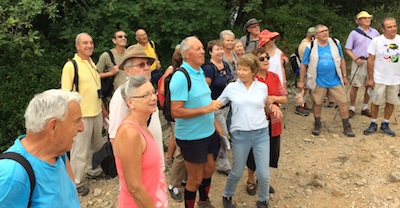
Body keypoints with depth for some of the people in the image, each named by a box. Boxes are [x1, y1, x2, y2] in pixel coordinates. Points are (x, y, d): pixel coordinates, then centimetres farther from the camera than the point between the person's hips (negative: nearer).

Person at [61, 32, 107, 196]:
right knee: (80, 150, 1)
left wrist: (102, 108, 19)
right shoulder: (70, 66, -13)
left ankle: (93, 171, 40)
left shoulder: (92, 63, 10)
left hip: (97, 113, 8)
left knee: (96, 144, 20)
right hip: (81, 115, -7)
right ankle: (77, 182, 16)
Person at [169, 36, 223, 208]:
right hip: (191, 137, -8)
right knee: (195, 179, 7)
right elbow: (176, 112, -26)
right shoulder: (181, 77, -22)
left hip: (208, 132, 8)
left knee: (209, 169, 23)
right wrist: (205, 109, -26)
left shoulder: (200, 71, 5)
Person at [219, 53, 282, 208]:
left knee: (263, 174, 3)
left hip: (261, 133, 1)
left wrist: (273, 107, -5)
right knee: (237, 172, 10)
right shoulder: (231, 87, -1)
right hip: (240, 134, -1)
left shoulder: (262, 87, 3)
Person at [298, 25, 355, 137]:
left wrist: (344, 76, 10)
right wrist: (301, 81, -2)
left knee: (343, 103, 3)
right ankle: (317, 125, 31)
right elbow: (304, 65, -2)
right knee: (317, 103, 10)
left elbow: (341, 60, 10)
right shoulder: (310, 47, -6)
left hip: (335, 81, 2)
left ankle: (346, 127, 17)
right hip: (319, 82, -2)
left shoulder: (335, 43, 1)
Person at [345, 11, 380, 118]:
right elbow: (347, 49, -1)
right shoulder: (354, 33, 0)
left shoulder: (375, 32, 10)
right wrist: (355, 59, -13)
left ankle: (365, 108, 20)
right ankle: (352, 108, 9)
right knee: (355, 86, -1)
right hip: (359, 63, -3)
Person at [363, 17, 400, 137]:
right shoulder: (376, 40, -8)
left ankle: (385, 124, 26)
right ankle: (373, 124, 22)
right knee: (376, 102, 7)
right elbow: (371, 60, -6)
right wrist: (370, 78, -7)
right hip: (379, 79, -2)